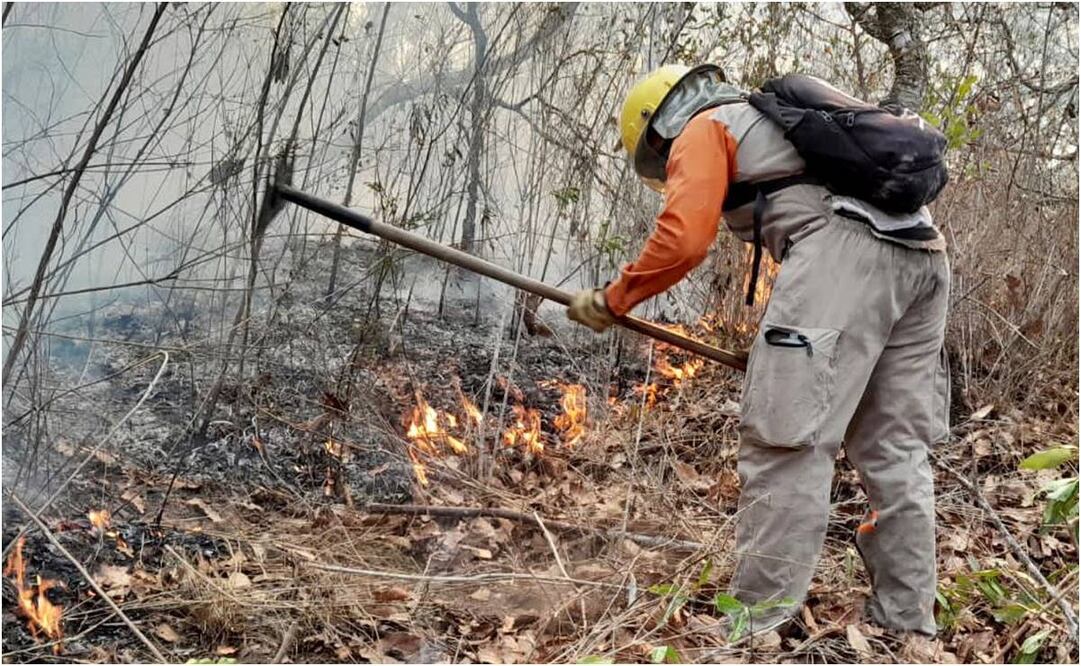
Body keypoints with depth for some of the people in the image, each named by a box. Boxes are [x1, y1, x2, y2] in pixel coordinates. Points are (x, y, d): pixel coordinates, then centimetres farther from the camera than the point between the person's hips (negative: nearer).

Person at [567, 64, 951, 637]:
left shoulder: (703, 129, 12)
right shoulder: (773, 127, 37)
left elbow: (682, 238, -3)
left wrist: (612, 300, 8)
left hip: (844, 250, -9)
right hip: (922, 254, 9)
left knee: (785, 440, -8)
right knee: (894, 448, 11)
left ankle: (754, 624, -7)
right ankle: (906, 616, 15)